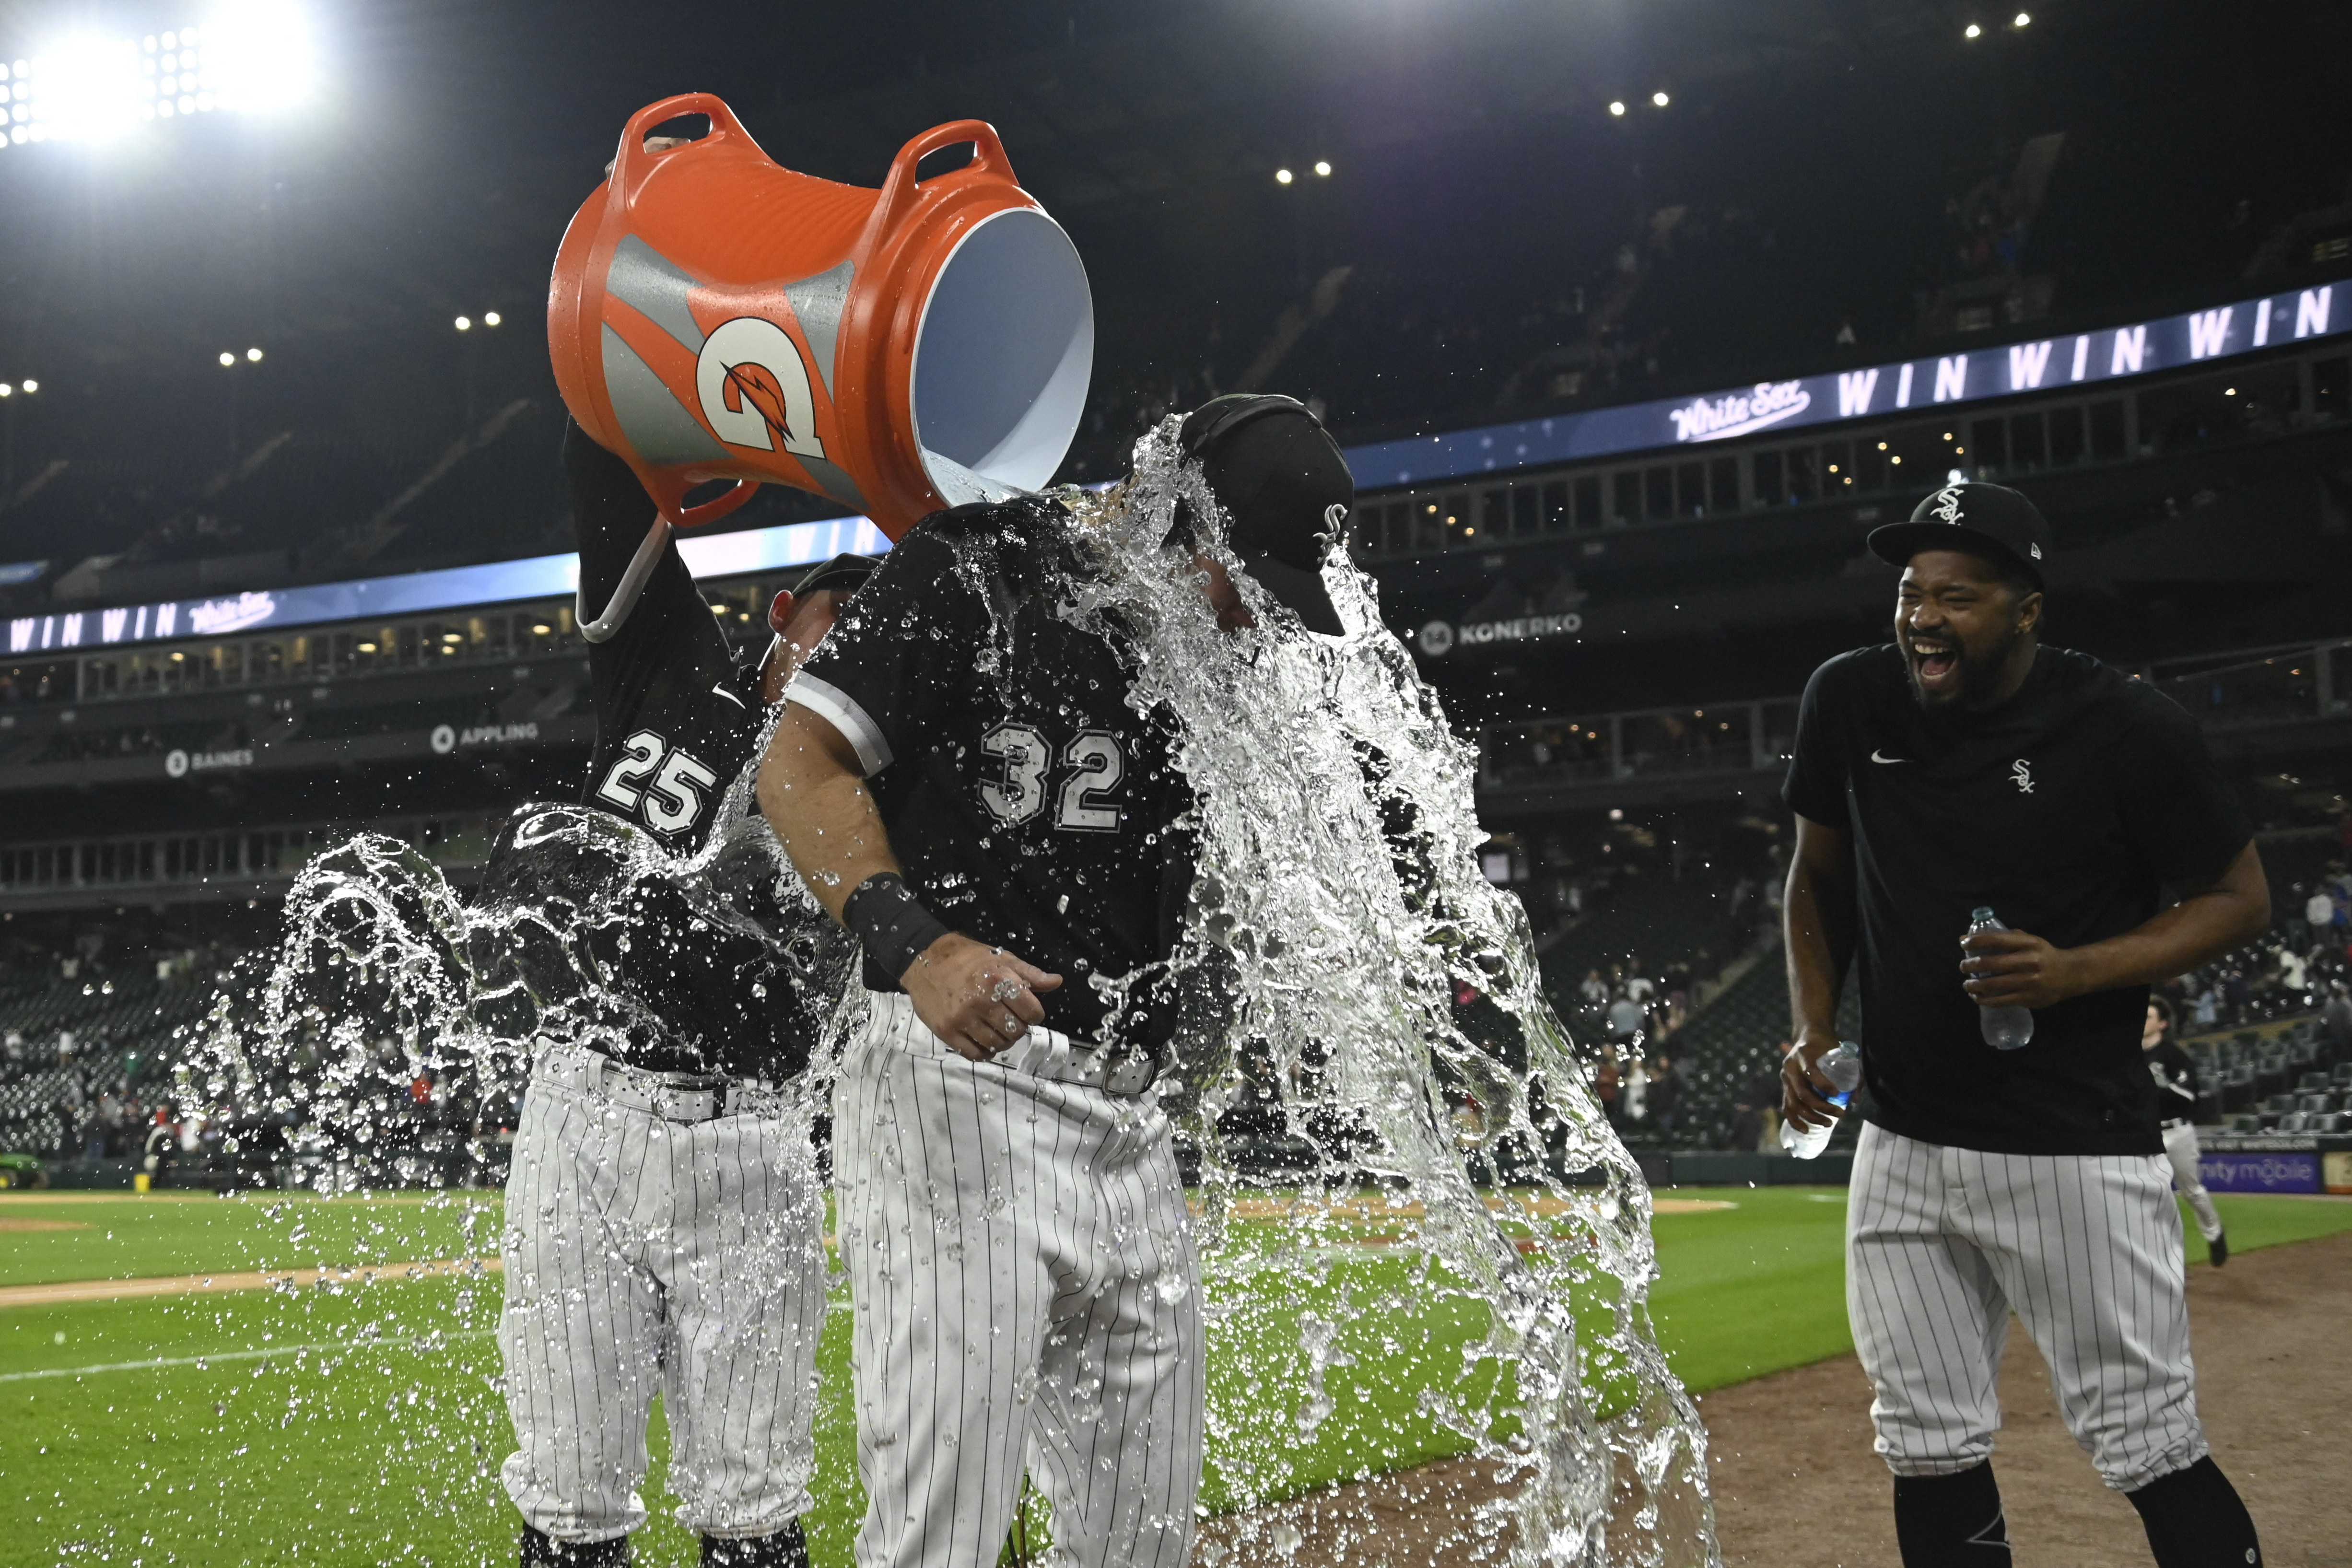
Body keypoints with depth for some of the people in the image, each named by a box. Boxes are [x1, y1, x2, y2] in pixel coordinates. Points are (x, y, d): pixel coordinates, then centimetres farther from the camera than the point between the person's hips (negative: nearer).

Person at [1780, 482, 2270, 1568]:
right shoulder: (1850, 701, -1)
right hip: (1902, 1143, 4)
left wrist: (2076, 971, -18)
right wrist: (1813, 1029, 1)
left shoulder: (2126, 726, -13)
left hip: (2078, 1143, -4)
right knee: (1928, 1446, 11)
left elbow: (2240, 897, -3)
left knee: (2147, 1450, 1)